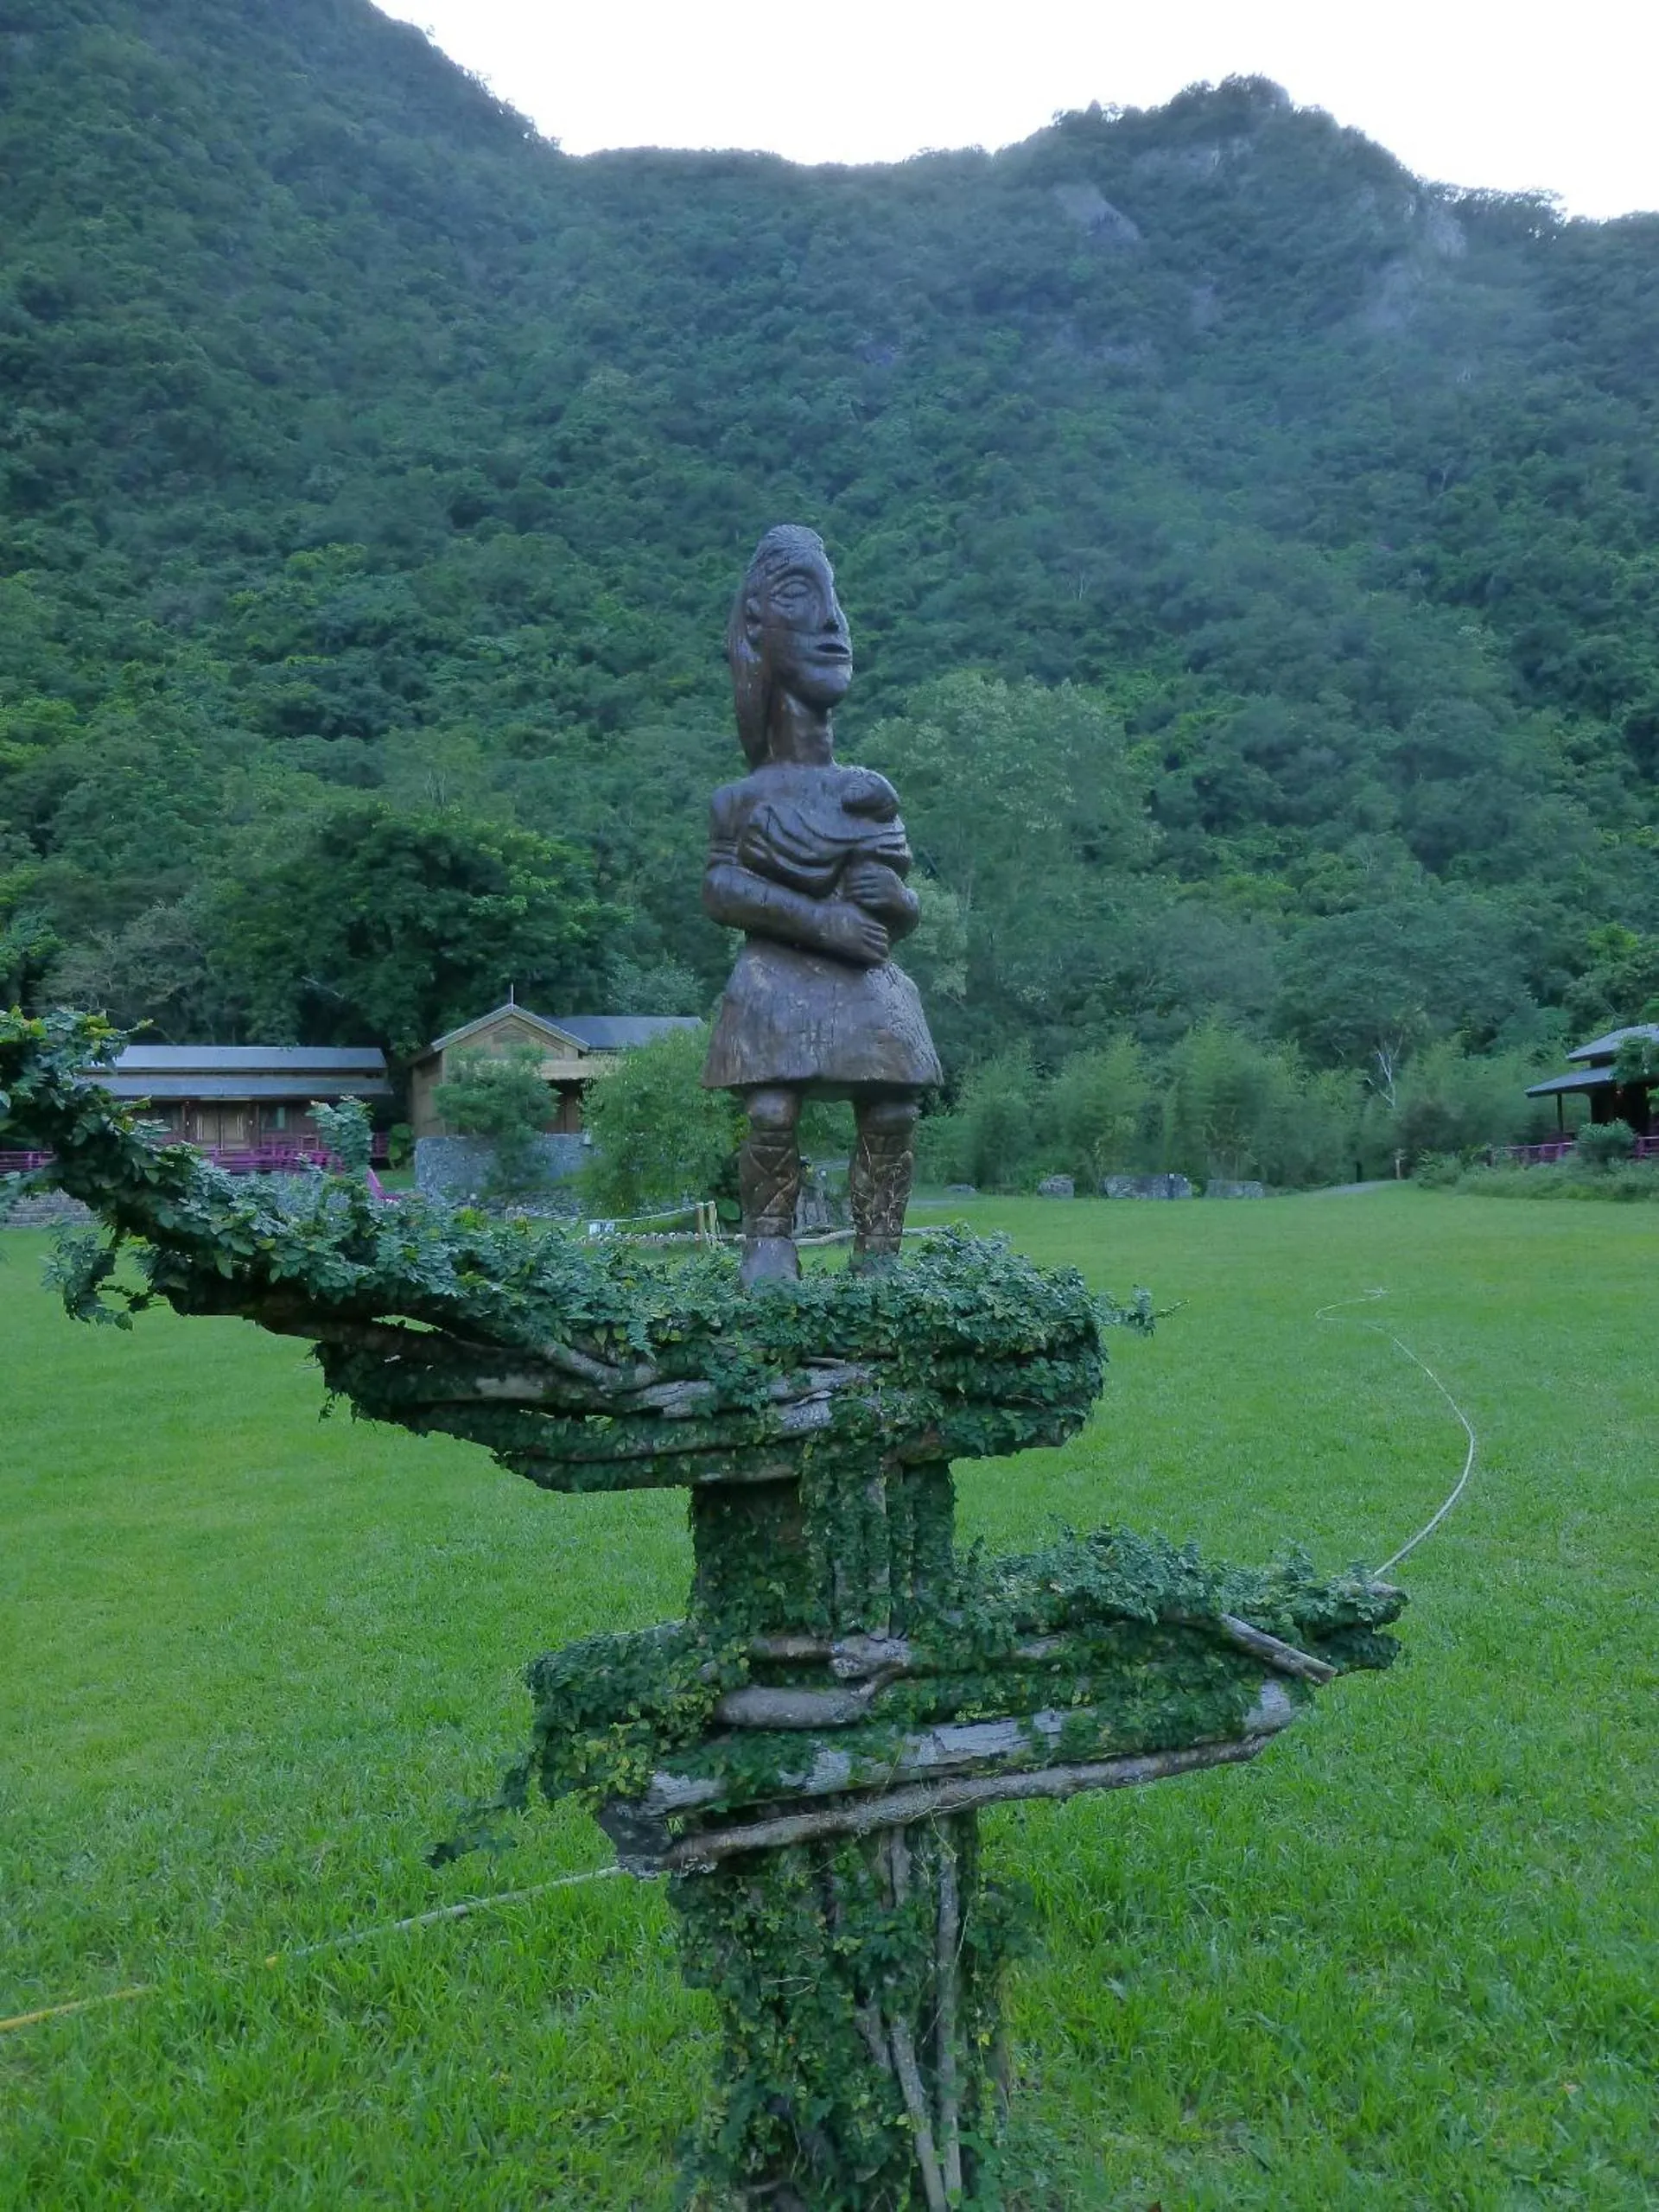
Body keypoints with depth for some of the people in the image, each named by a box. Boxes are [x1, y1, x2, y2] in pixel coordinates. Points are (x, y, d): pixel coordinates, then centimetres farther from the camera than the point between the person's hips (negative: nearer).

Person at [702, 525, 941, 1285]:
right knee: (772, 1111, -19)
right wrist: (821, 919, -16)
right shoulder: (741, 799, 9)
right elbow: (720, 888, -6)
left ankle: (877, 1262, -2)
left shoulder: (871, 794, 19)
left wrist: (894, 898, -5)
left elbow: (908, 910, 20)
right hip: (780, 978, -3)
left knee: (894, 1112, -10)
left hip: (869, 981, 3)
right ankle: (768, 1252, -10)